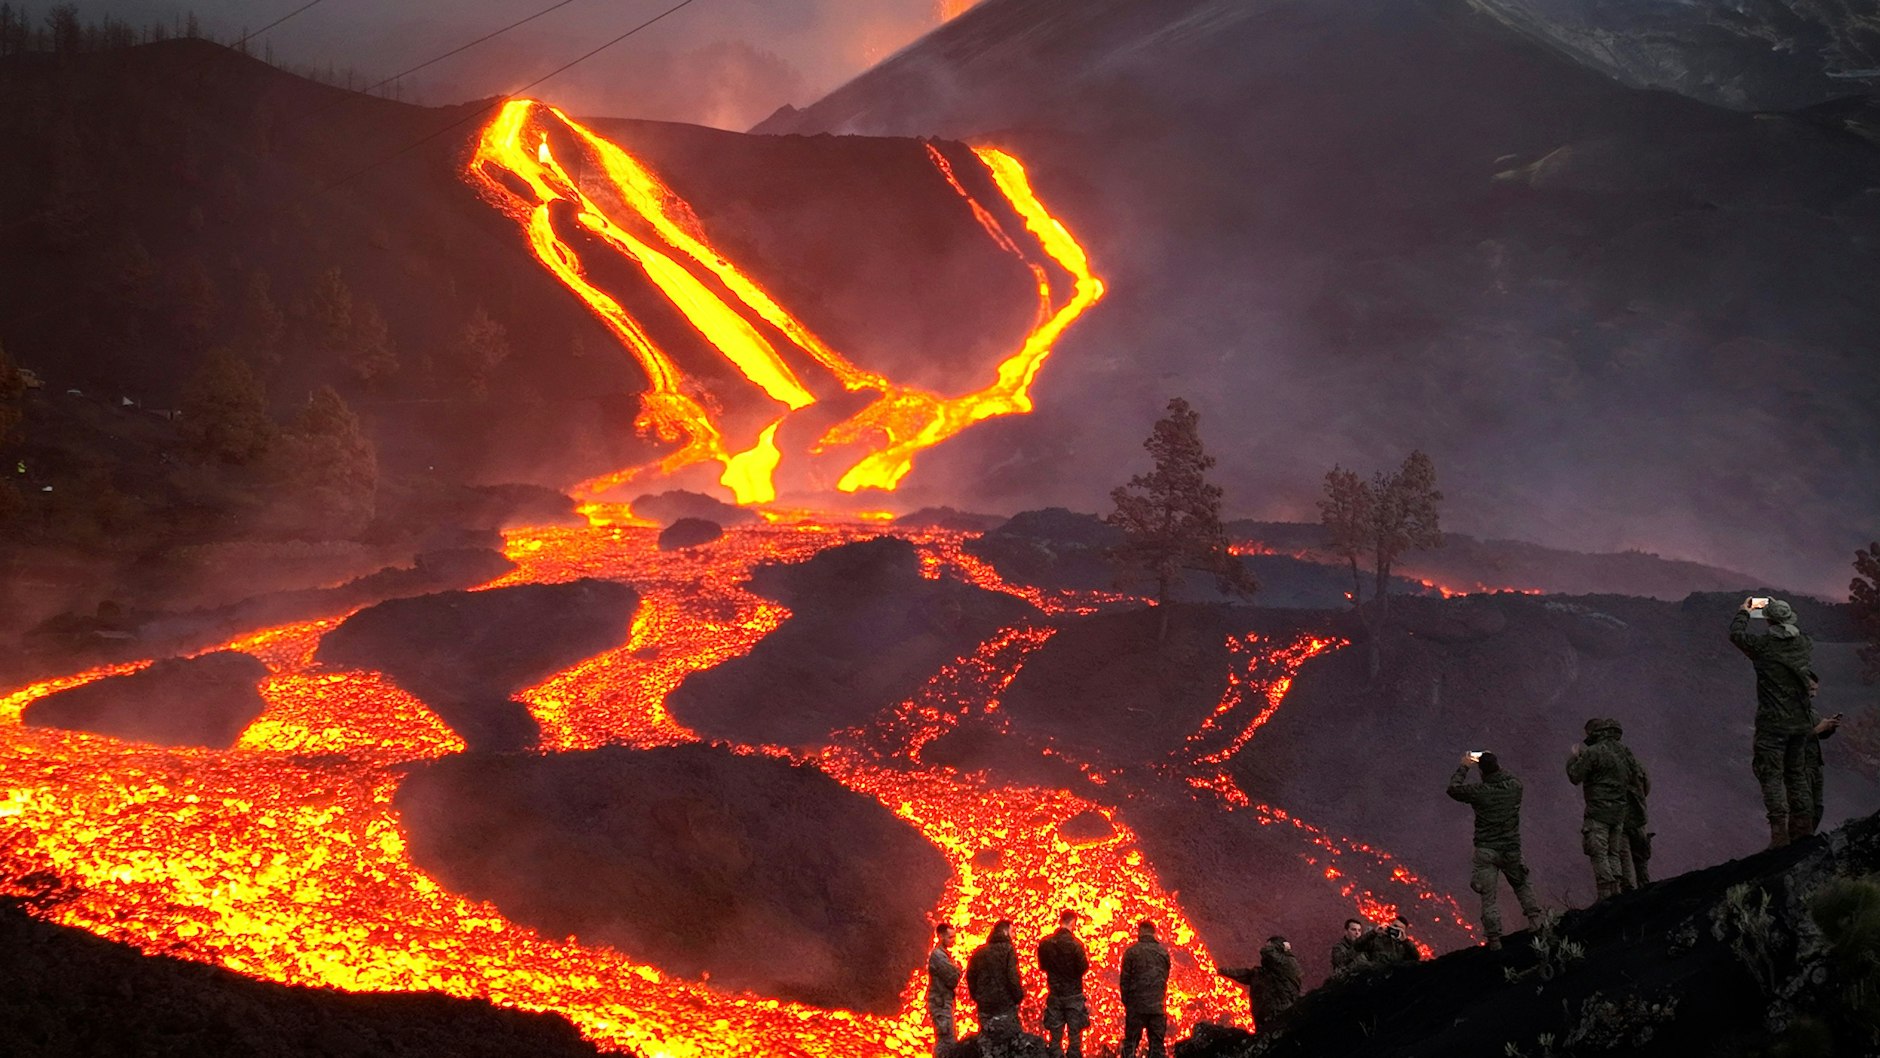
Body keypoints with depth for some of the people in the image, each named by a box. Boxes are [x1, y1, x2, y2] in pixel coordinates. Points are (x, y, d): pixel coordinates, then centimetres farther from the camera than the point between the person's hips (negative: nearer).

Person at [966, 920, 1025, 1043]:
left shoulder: (979, 952, 10)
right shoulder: (1008, 950, -8)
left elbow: (970, 977, 11)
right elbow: (1013, 977, -16)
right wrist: (1019, 997, -4)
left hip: (984, 1006, 6)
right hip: (1005, 1004, -6)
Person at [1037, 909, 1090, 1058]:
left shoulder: (1045, 943, -3)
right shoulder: (1075, 944, -16)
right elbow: (1084, 968, -14)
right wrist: (1087, 958, 5)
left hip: (1054, 994, 3)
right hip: (1073, 995, -3)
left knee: (1055, 1036, 7)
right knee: (1075, 1035, 5)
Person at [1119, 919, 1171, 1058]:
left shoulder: (1132, 952, -4)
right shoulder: (1163, 952, 6)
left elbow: (1124, 980, -3)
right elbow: (1165, 978, 12)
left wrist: (1126, 1002, 7)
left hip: (1136, 1006, -3)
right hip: (1157, 1007, 3)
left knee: (1130, 1044, 3)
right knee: (1157, 1044, 6)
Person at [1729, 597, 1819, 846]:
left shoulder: (1764, 646, -14)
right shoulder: (1805, 644, 1)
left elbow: (1736, 634, 4)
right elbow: (1796, 629, 26)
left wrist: (1743, 612, 22)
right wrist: (1781, 612, 38)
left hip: (1773, 724, -5)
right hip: (1801, 723, 6)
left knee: (1771, 776, -3)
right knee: (1797, 774, 16)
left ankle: (1780, 831, -11)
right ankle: (1803, 826, 19)